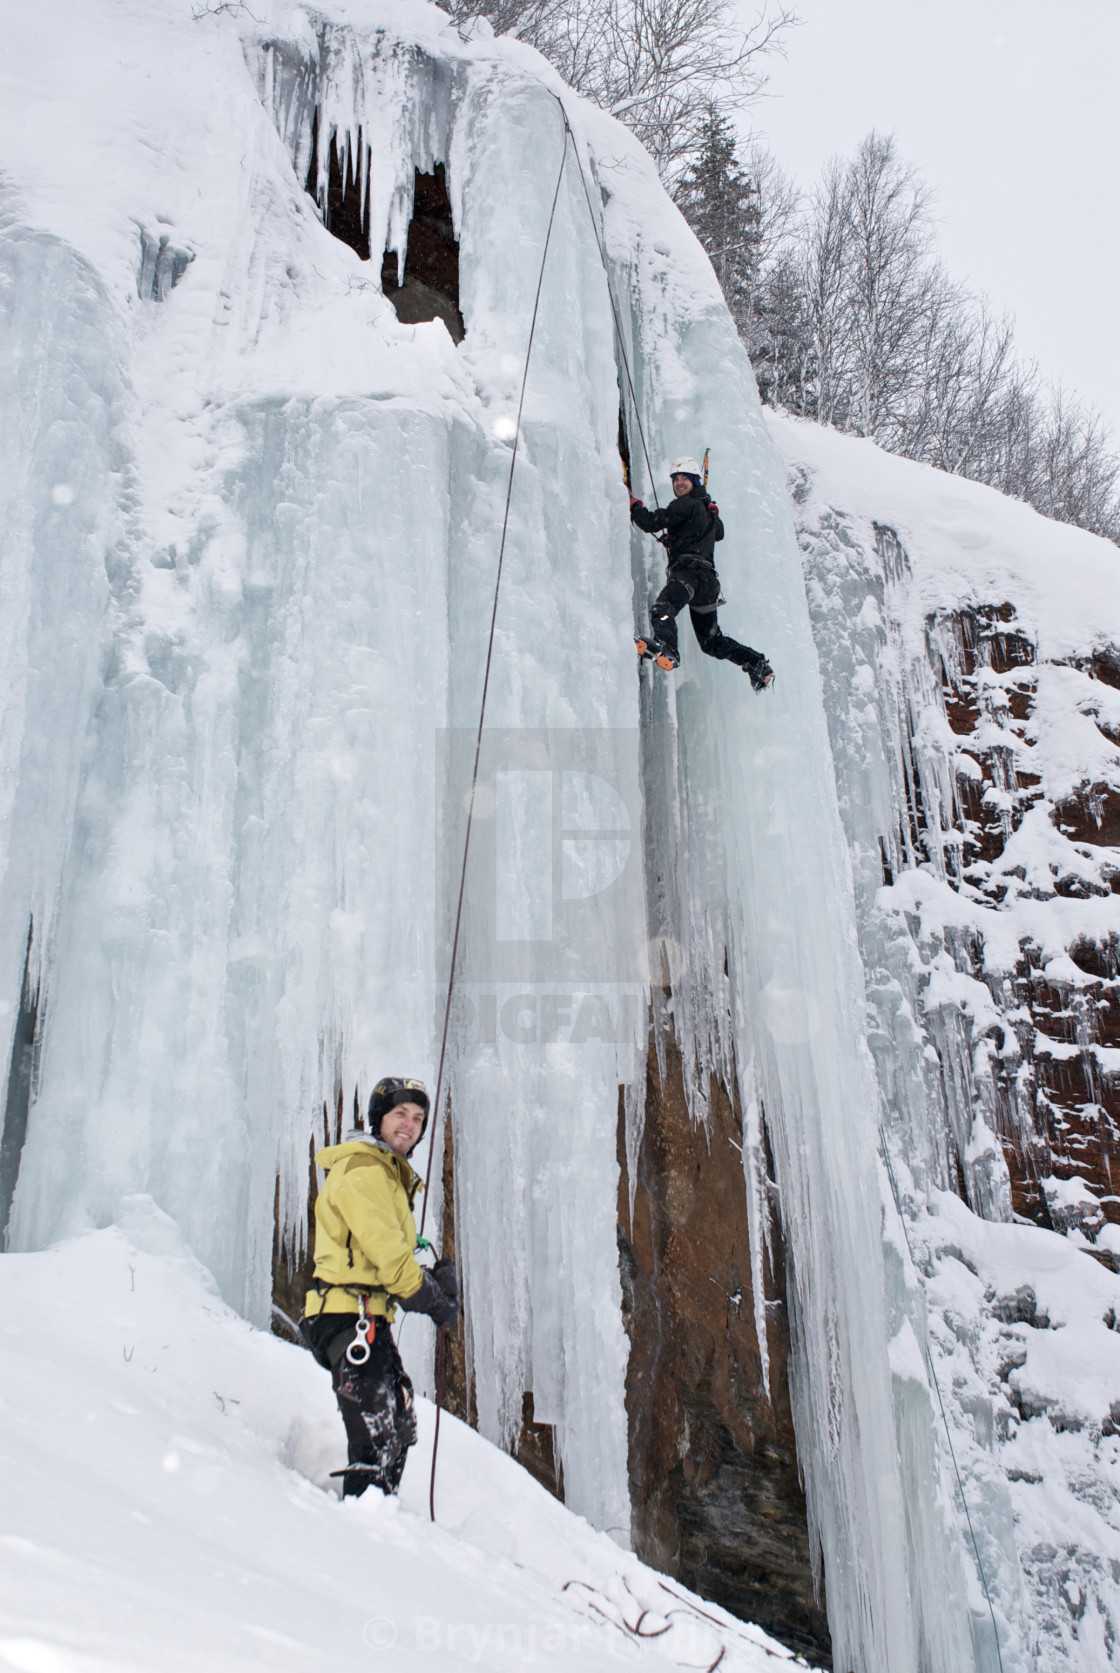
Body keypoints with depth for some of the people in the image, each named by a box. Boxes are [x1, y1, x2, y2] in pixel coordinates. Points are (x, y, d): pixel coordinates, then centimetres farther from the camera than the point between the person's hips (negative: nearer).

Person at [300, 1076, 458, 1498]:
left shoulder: (389, 1174, 22)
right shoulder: (363, 1170, -12)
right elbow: (386, 1251, -18)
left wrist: (433, 1278, 4)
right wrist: (434, 1299, -7)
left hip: (369, 1317, 11)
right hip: (350, 1316, -11)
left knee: (398, 1429, 18)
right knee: (377, 1439, -12)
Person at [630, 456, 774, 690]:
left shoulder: (686, 504, 0)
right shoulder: (707, 508, 27)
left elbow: (651, 523, -7)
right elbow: (719, 532, 49)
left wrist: (632, 503, 11)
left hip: (690, 571, -10)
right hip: (709, 579, 10)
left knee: (662, 610, -35)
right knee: (711, 640, 19)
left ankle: (666, 647, -64)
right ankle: (757, 664, 15)